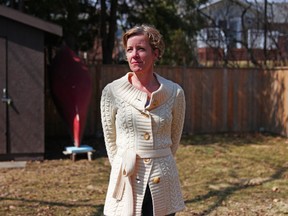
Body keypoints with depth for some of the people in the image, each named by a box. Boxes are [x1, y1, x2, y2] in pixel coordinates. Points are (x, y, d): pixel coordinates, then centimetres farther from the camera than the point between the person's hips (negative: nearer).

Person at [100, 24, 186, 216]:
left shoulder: (174, 93, -1)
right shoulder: (112, 92, -3)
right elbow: (110, 139, 8)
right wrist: (124, 167, 11)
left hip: (163, 183, 1)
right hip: (127, 182, -1)